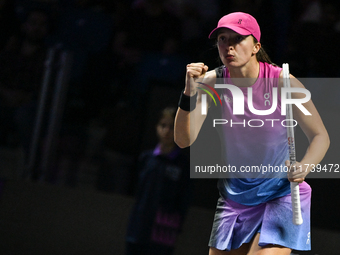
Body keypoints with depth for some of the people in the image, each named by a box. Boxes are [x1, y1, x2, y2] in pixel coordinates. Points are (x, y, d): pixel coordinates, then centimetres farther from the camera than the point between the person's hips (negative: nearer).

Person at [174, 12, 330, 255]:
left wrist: (303, 167, -30)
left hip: (282, 193, -4)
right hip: (235, 196, 4)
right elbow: (184, 140, -13)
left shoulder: (282, 82, -16)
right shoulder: (213, 82, -7)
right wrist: (190, 93, -28)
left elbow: (320, 136, -9)